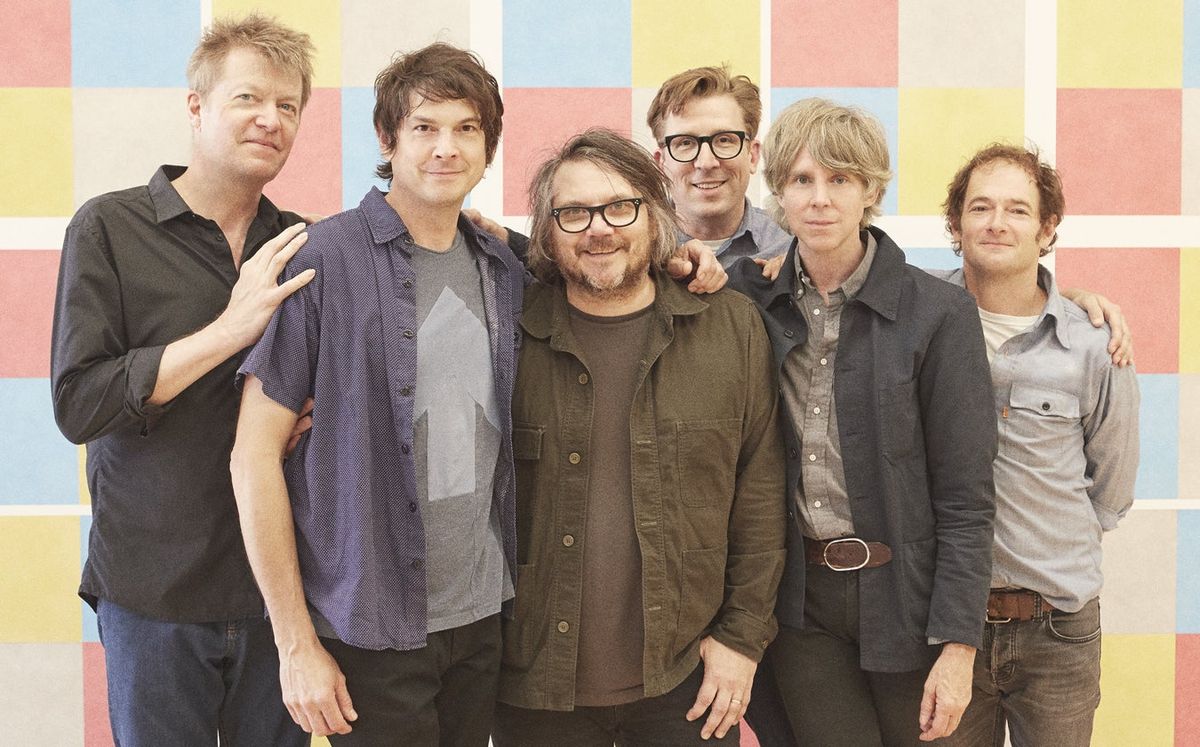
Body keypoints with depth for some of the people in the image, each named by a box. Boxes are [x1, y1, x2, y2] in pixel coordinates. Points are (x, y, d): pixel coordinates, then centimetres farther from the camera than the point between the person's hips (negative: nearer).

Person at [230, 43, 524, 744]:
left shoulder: (506, 272, 5)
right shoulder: (322, 261, -12)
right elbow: (255, 456, -12)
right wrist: (297, 644, -12)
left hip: (486, 615, 5)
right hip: (372, 630, -5)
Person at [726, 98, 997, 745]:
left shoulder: (938, 312, -8)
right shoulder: (752, 302, 1)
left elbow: (965, 497, -8)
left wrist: (958, 645, -12)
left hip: (903, 592, -2)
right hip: (802, 599, 2)